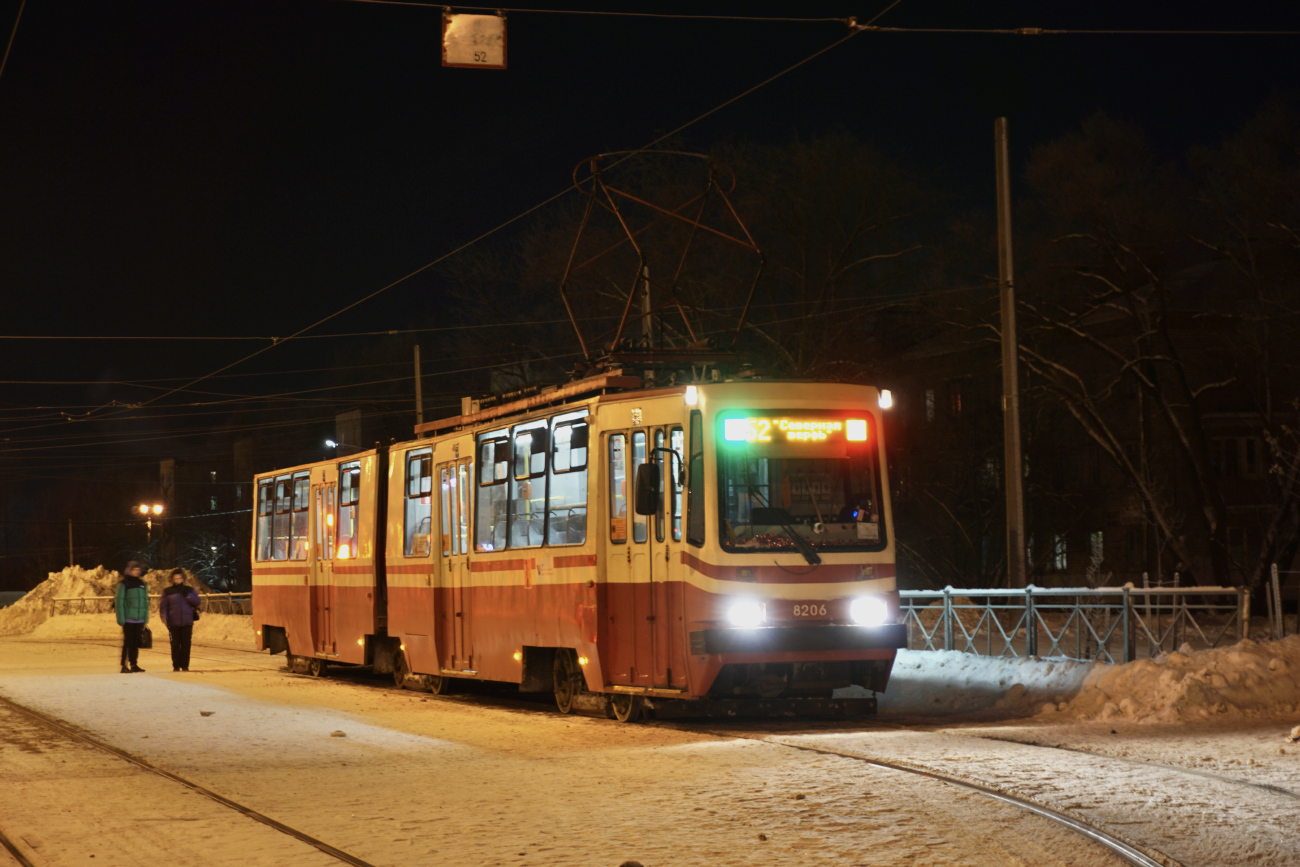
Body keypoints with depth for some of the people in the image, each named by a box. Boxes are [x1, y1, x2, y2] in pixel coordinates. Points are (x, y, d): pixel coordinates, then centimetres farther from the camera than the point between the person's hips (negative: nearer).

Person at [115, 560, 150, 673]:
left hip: (139, 620, 5)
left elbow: (145, 602, 15)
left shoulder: (142, 584, 13)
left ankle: (134, 665, 16)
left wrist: (145, 618, 10)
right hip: (128, 620, -5)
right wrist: (120, 619, -13)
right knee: (128, 642, -6)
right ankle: (124, 666, -4)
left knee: (136, 643, 9)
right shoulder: (123, 584, -5)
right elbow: (119, 602, -8)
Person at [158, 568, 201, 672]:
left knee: (186, 645, -1)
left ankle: (185, 665, 5)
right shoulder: (168, 592, 6)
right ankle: (176, 666, 4)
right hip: (173, 623, -1)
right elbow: (163, 607, 4)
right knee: (175, 645, -1)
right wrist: (165, 620, -6)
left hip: (187, 623, 1)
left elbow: (196, 601, 1)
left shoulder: (189, 590, 10)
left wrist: (187, 594, -12)